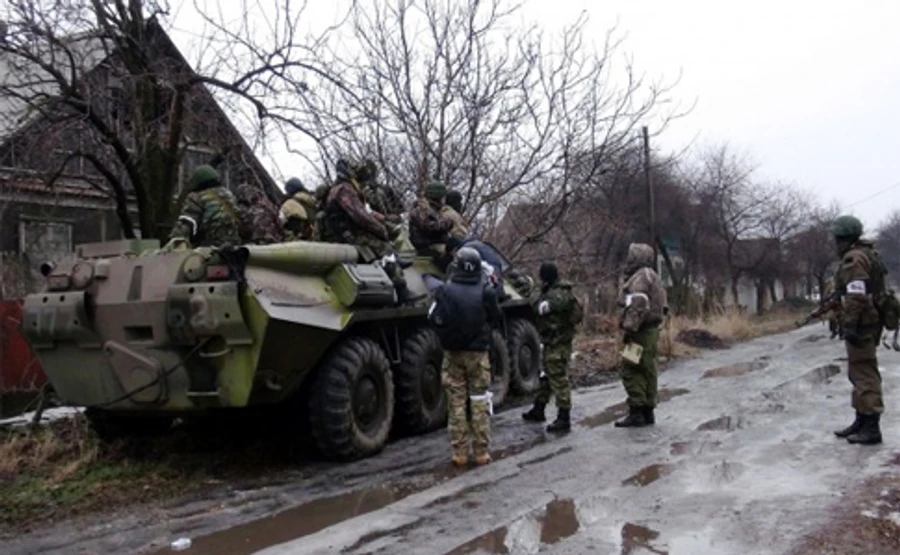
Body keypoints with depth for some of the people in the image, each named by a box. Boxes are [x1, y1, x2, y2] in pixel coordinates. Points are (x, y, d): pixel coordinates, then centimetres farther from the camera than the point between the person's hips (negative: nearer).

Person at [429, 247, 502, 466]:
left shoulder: (445, 291, -10)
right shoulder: (486, 292, -10)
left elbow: (434, 319, -7)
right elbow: (495, 320, 2)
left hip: (453, 353, 1)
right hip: (478, 353, -1)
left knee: (456, 403, 9)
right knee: (480, 403, 9)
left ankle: (459, 453, 11)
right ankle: (482, 453, 11)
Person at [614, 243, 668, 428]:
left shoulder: (641, 277, -12)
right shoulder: (652, 276, 21)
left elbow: (638, 306, -24)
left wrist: (629, 328, -24)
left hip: (641, 332, -11)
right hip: (651, 330, 11)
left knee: (631, 371, -10)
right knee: (647, 371, 11)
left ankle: (636, 411, -11)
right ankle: (648, 412, 15)